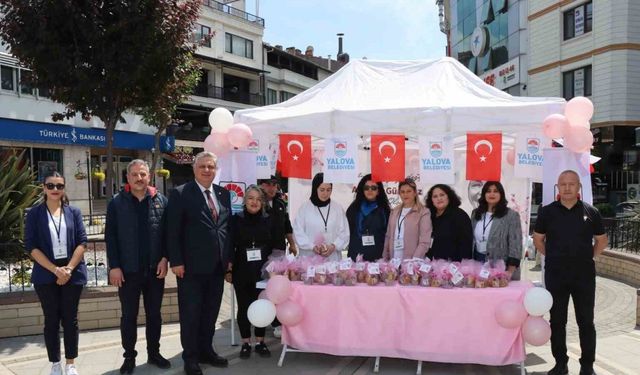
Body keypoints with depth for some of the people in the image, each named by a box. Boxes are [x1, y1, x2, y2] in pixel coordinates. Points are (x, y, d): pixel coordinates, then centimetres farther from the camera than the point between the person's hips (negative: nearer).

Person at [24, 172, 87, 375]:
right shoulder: (34, 214, 0)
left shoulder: (73, 212, 4)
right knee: (51, 319, 8)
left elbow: (82, 241, -2)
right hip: (46, 276, -1)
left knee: (70, 319, 7)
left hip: (73, 274, 1)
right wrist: (55, 270, -15)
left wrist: (68, 269, -13)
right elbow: (31, 246, -6)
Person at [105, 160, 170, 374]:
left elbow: (168, 233, 2)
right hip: (128, 270, -1)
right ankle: (129, 357, 24)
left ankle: (154, 353, 27)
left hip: (155, 269, 2)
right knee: (129, 316, 10)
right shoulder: (117, 203, -2)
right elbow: (110, 237, -3)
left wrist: (165, 258, -7)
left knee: (154, 314, 13)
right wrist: (114, 266, -8)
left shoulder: (161, 201, 2)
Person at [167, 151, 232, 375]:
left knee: (210, 313, 15)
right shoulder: (180, 194, -5)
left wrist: (229, 257, 9)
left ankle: (206, 351, 30)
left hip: (217, 265, 5)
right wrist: (176, 261, -13)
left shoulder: (224, 194, 10)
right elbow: (173, 231, -8)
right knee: (190, 314, 6)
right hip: (192, 266, -5)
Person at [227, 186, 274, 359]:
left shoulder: (268, 221, 3)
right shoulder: (236, 220, -2)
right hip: (242, 271, -1)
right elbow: (230, 246, -1)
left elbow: (274, 246, 8)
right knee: (244, 306, 7)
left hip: (263, 271, 1)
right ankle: (246, 343, 19)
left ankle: (260, 342, 19)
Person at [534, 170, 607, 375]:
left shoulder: (591, 212, 1)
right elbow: (538, 239, 11)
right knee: (557, 320, 8)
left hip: (584, 274, 0)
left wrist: (588, 257, 5)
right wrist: (552, 257, 5)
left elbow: (602, 240, 13)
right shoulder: (547, 212, 1)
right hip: (555, 274, 1)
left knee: (586, 321, 7)